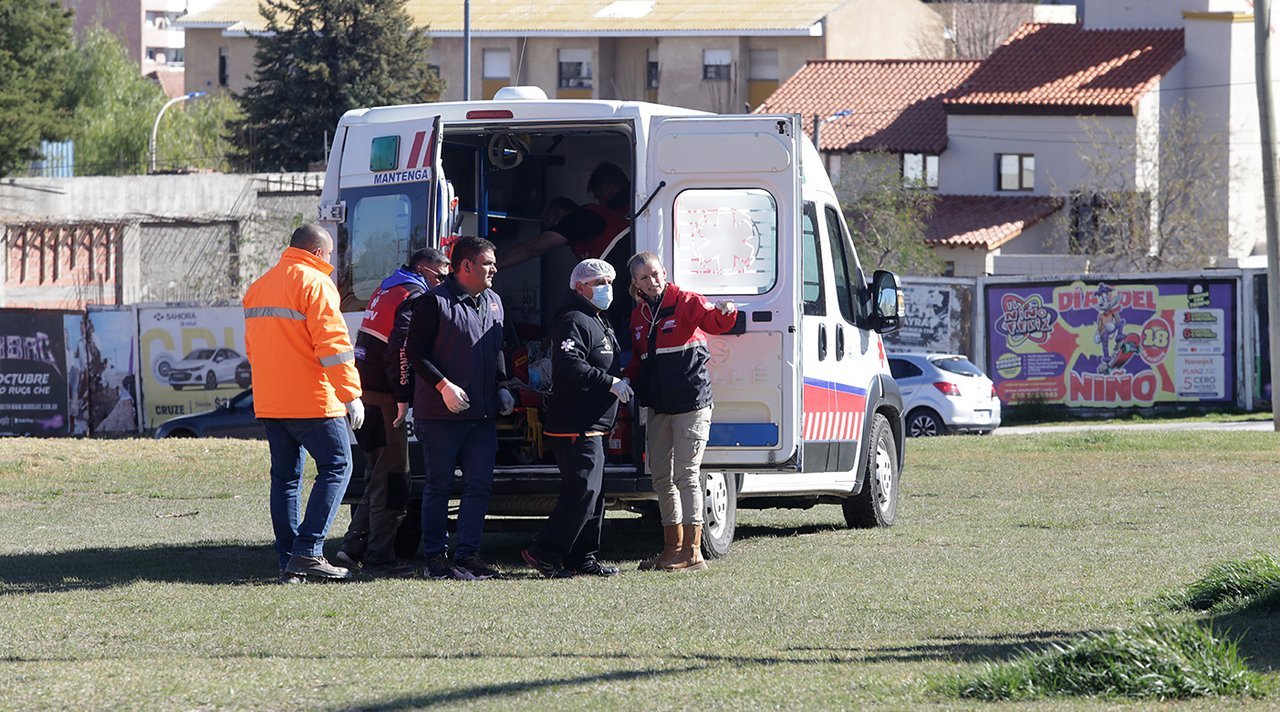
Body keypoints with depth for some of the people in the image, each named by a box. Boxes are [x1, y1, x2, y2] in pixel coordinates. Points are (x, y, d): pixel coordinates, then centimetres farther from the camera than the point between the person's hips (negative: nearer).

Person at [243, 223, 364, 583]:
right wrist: (351, 394, -14)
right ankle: (308, 550, -13)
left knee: (285, 476, 11)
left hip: (268, 402, 8)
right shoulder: (314, 283, -9)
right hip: (310, 401, -8)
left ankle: (288, 560, 6)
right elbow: (332, 342, -16)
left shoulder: (259, 286, 18)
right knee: (336, 465, -2)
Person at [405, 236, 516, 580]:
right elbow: (414, 351, -10)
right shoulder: (434, 302, -8)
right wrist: (444, 385, -18)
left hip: (483, 414, 7)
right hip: (440, 414, -7)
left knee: (480, 484, 3)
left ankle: (467, 553, 8)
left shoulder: (493, 303, 15)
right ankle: (436, 557, 4)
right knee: (439, 485, 0)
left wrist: (501, 385, 10)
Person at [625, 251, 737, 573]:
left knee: (686, 475, -9)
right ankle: (673, 548, 21)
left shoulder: (685, 303, -6)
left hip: (690, 403, -7)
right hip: (658, 407, 7)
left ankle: (692, 552, -8)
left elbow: (710, 319, -24)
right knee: (662, 478, 11)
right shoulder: (639, 315, 13)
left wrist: (725, 313, -46)